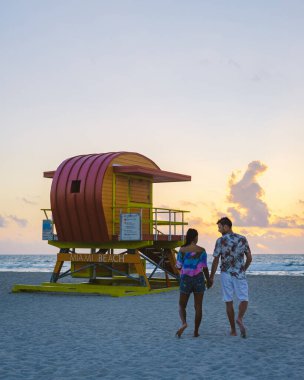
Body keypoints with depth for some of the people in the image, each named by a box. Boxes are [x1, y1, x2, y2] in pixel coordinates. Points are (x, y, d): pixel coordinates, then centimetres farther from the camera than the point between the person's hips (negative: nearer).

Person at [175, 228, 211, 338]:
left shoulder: (182, 250, -5)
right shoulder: (201, 250, -5)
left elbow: (178, 266, -2)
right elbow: (205, 267, -2)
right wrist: (208, 280, 12)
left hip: (185, 279, 0)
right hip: (198, 279, 0)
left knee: (182, 305, 11)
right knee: (198, 307, 9)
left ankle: (184, 323, -16)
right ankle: (196, 331, 10)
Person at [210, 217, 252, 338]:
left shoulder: (220, 241, -7)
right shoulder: (243, 239, 0)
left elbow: (215, 261, -6)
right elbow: (249, 258, 5)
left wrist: (211, 277, 4)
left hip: (226, 274, 0)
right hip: (239, 274, 1)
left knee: (229, 302, 8)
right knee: (244, 300, 6)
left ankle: (233, 330, 9)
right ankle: (240, 319, -23)